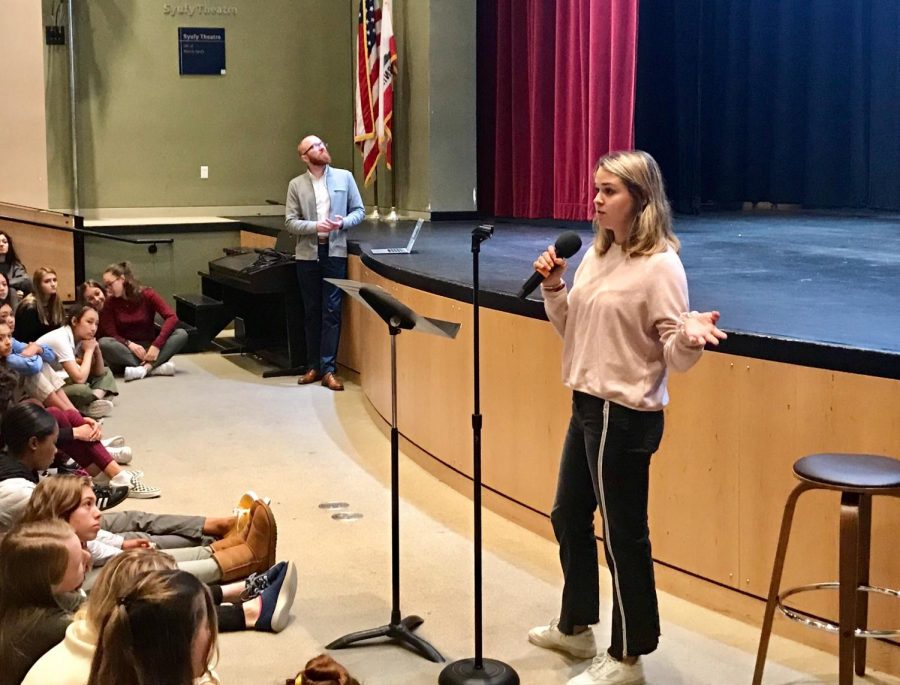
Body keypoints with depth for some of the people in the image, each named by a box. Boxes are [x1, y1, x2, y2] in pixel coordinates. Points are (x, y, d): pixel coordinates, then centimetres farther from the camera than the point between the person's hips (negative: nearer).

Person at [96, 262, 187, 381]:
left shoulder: (147, 294, -4)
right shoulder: (109, 302, -1)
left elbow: (172, 317, -15)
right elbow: (111, 334, -8)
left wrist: (156, 345, -27)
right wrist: (129, 344, -29)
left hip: (149, 348, 0)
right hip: (125, 351, 0)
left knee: (181, 334, -23)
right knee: (103, 343, -32)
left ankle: (145, 367, -40)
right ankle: (156, 366, -39)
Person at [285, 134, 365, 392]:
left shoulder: (344, 177, 3)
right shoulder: (296, 185, 2)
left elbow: (359, 210, 7)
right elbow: (290, 222, -2)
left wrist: (343, 223, -13)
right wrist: (316, 226, -18)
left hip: (335, 251, -1)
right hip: (307, 253, 1)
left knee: (332, 310, -3)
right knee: (311, 311, 8)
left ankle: (328, 368, 1)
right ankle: (313, 366, 17)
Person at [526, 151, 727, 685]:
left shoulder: (660, 265, -16)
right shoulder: (597, 254, 8)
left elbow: (677, 356, -17)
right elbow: (572, 329, 16)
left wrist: (690, 335, -38)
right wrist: (553, 286, 0)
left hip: (626, 416, -9)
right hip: (588, 405, 9)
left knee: (623, 534, 2)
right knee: (569, 517, 21)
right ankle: (575, 627, 40)